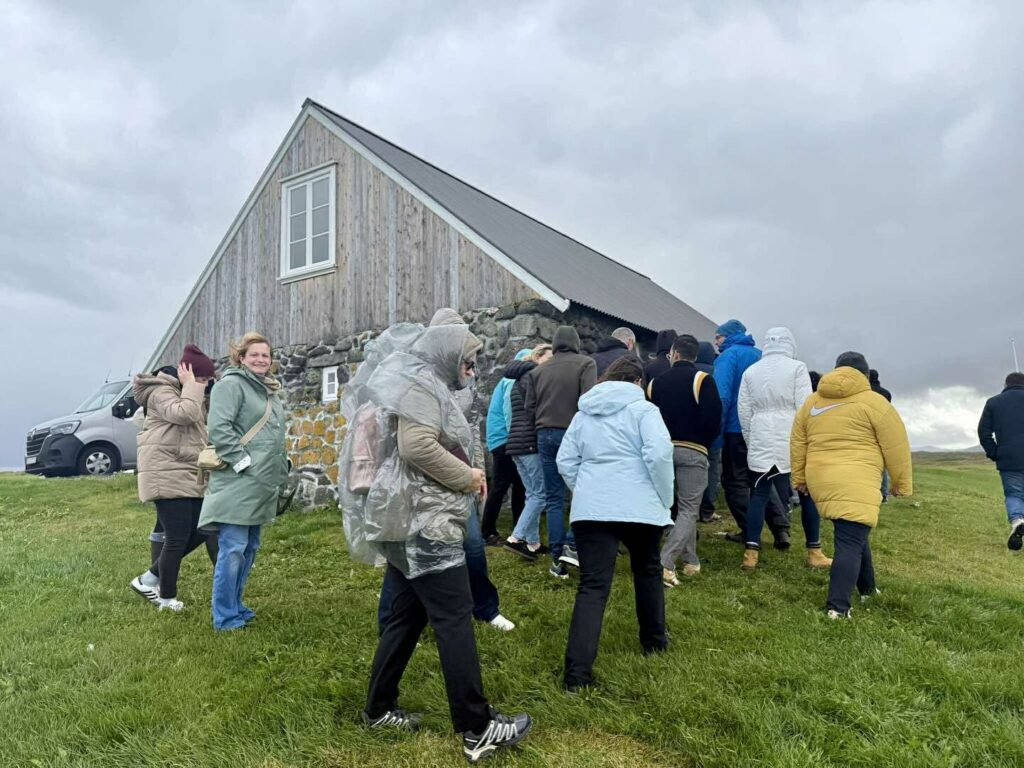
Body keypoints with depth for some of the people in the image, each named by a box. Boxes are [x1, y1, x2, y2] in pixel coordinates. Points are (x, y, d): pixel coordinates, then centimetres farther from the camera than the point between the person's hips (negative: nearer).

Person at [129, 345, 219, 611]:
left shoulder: (185, 395, 22)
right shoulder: (161, 392, -10)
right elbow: (184, 414, -28)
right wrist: (191, 387, -16)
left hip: (190, 476, 10)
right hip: (167, 475, -10)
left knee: (200, 531, 6)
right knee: (178, 537, -5)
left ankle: (150, 579, 19)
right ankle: (167, 597, 11)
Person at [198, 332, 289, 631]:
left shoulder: (270, 390, 19)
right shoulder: (231, 384, -8)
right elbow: (219, 429, -19)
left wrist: (280, 475, 21)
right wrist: (243, 462, -20)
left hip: (262, 486, 9)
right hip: (238, 484, -9)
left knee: (250, 548, 15)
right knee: (233, 549, -6)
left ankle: (235, 605, 27)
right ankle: (225, 617, 3)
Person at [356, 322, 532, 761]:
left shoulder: (431, 388, 22)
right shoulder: (421, 383, -11)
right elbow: (417, 446, -25)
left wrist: (467, 472, 9)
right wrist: (468, 477, -14)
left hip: (413, 521, 11)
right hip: (422, 522, -11)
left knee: (407, 616, 15)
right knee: (454, 621, -7)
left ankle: (378, 709, 26)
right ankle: (478, 730, -1)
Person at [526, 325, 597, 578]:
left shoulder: (538, 370, 12)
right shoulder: (585, 364, -1)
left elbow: (529, 409, 11)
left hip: (545, 435, 4)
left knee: (554, 498, 7)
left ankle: (558, 559, 8)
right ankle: (571, 544, -7)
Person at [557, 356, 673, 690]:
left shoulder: (584, 413, 14)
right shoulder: (643, 409, -1)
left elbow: (565, 461, 12)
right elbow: (659, 454, -15)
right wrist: (665, 499, -3)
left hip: (591, 508, 3)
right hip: (639, 507, -2)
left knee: (592, 586, -1)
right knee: (648, 571, 22)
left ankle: (577, 671, -9)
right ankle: (654, 640, 39)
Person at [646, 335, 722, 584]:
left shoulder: (657, 381, 9)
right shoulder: (702, 379, -5)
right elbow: (713, 419, -12)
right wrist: (706, 443, 5)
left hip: (664, 449, 4)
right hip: (693, 451, -4)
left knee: (684, 506, 18)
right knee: (688, 509, 0)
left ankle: (691, 561, 23)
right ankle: (665, 563, -14)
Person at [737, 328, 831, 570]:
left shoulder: (750, 371, 9)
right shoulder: (797, 367, -3)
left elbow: (743, 411, 9)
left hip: (760, 443, 4)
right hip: (792, 441, -3)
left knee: (759, 495, 6)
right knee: (807, 494, 9)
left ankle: (751, 552, 1)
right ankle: (814, 552, 14)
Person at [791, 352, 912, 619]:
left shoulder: (812, 402, 13)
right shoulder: (874, 402, -1)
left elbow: (798, 443, 15)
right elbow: (896, 447, 1)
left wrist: (800, 478, 23)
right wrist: (901, 483, 10)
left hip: (820, 481, 6)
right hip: (856, 485, -6)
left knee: (854, 535, 24)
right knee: (851, 543, -6)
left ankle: (867, 589, 33)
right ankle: (838, 606, -12)